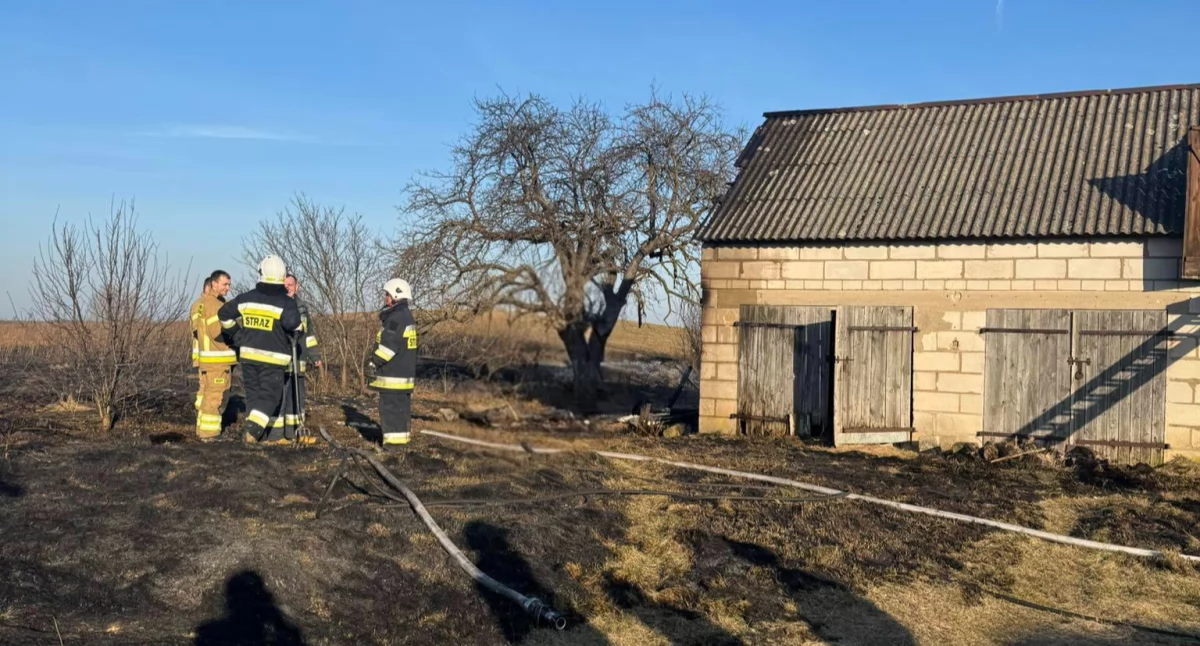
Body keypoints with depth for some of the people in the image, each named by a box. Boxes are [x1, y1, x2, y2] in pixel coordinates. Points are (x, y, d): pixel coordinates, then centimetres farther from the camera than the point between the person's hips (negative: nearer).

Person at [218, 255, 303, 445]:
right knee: (270, 396, 2)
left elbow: (224, 314, 11)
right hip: (273, 358, -5)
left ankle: (261, 435, 13)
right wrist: (292, 337, -6)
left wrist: (238, 335, 21)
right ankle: (252, 428, -14)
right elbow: (292, 323, -28)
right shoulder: (286, 302, -12)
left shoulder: (246, 298, 5)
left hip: (248, 355, 5)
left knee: (254, 394, 13)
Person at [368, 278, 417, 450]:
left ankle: (393, 440, -7)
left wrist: (374, 363, -17)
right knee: (401, 406, 13)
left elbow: (388, 345, -22)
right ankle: (400, 437, 18)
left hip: (393, 373, -10)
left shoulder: (396, 317, -16)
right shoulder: (405, 316, 17)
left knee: (390, 406, -8)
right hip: (404, 371, 10)